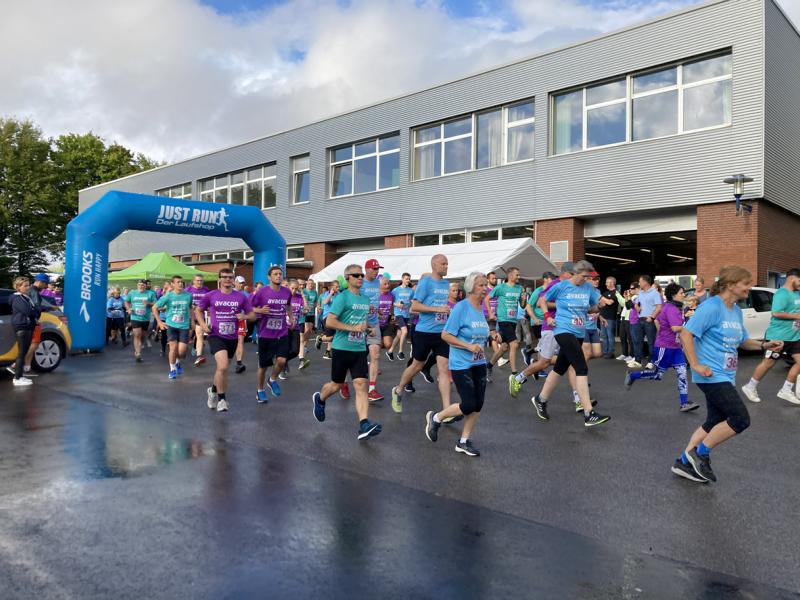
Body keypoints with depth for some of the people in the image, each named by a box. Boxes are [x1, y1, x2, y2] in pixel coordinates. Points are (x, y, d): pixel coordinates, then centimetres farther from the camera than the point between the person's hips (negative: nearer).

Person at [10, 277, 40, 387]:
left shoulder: (27, 297, 18)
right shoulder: (17, 298, -10)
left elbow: (36, 310, 14)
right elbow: (27, 310, -22)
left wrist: (36, 316, -5)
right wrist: (35, 312, -3)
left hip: (29, 327, 9)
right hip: (21, 327, -9)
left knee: (24, 352, 11)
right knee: (22, 352, -9)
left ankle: (20, 375, 18)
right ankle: (17, 378, -7)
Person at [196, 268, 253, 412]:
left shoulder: (241, 297, -1)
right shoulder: (211, 295, -3)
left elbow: (252, 315, 4)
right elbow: (198, 310, 11)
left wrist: (244, 316, -18)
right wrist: (203, 324, -5)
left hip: (232, 338, 3)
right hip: (216, 336, -3)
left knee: (223, 368, 19)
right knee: (223, 366, -23)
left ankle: (213, 390, 48)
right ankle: (221, 398, -5)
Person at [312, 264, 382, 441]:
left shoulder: (365, 299, 11)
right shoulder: (342, 297, -10)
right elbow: (330, 322, -18)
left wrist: (365, 326, 8)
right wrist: (353, 328, -21)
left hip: (360, 349, 5)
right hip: (342, 348, -4)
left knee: (361, 385, -8)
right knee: (336, 385, 11)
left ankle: (364, 426, -14)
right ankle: (319, 399, 43)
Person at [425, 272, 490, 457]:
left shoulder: (481, 309, 8)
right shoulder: (461, 307, -14)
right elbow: (445, 335, -17)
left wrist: (481, 347, 7)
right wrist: (469, 346, -21)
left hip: (479, 364, 7)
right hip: (461, 365, -7)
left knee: (478, 405, 5)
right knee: (468, 406, -7)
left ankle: (464, 442, 20)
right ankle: (435, 417, 18)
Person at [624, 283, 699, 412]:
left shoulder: (669, 307, 11)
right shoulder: (671, 309, -19)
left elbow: (657, 321, 21)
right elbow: (675, 328, -29)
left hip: (675, 346, 9)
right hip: (665, 347, -9)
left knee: (682, 373, -1)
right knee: (657, 375, 2)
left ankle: (684, 403, -1)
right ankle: (632, 376, 21)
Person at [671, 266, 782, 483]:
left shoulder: (736, 311, 12)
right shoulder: (712, 307, -16)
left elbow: (742, 341, 24)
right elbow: (686, 334, -20)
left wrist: (764, 345, 7)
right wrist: (696, 365, -22)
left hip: (725, 376, 9)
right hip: (711, 375, -9)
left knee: (715, 422, 13)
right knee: (741, 419, -12)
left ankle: (684, 462, 23)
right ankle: (701, 453, 3)